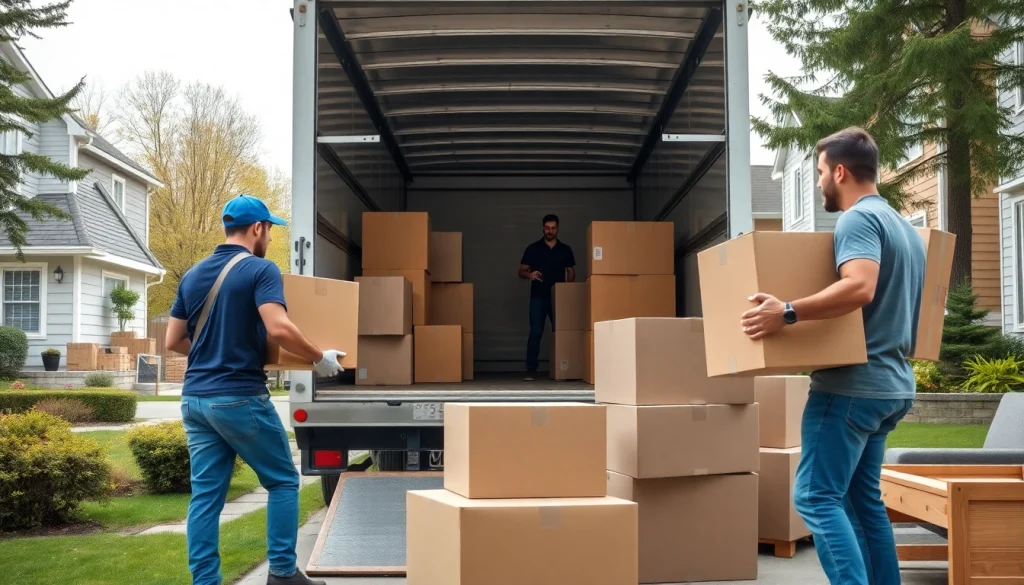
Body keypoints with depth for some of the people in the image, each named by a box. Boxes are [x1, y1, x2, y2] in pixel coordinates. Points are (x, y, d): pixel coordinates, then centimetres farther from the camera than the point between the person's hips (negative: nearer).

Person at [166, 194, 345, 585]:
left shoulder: (192, 276, 13)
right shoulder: (260, 270, -8)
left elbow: (174, 341, 16)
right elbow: (279, 329, -22)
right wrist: (319, 358, -8)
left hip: (195, 399, 7)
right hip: (240, 398, -6)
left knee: (205, 494, 7)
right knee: (283, 481, 8)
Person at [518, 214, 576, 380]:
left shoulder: (565, 249, 8)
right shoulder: (533, 249, 3)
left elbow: (571, 272, 11)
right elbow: (521, 271, 4)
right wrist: (530, 275, -18)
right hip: (538, 297, -1)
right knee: (535, 333, -6)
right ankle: (531, 369, -4)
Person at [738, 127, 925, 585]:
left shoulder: (859, 219, -12)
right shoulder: (904, 225, 18)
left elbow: (859, 288, -29)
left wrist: (788, 313, -32)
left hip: (853, 385, -10)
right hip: (890, 384, 10)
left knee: (817, 497, -9)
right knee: (863, 498, 15)